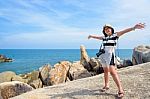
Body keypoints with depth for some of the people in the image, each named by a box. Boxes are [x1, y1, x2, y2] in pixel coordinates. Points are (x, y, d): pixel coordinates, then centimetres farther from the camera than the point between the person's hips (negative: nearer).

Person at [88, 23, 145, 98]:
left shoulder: (115, 35, -1)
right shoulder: (104, 37, 15)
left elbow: (124, 31, -16)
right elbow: (97, 37, 34)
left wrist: (133, 28, -31)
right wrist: (91, 36, 51)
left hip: (110, 55, -6)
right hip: (103, 55, 7)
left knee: (112, 71, -16)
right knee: (105, 71, 13)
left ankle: (120, 90, -12)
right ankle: (106, 85, 26)